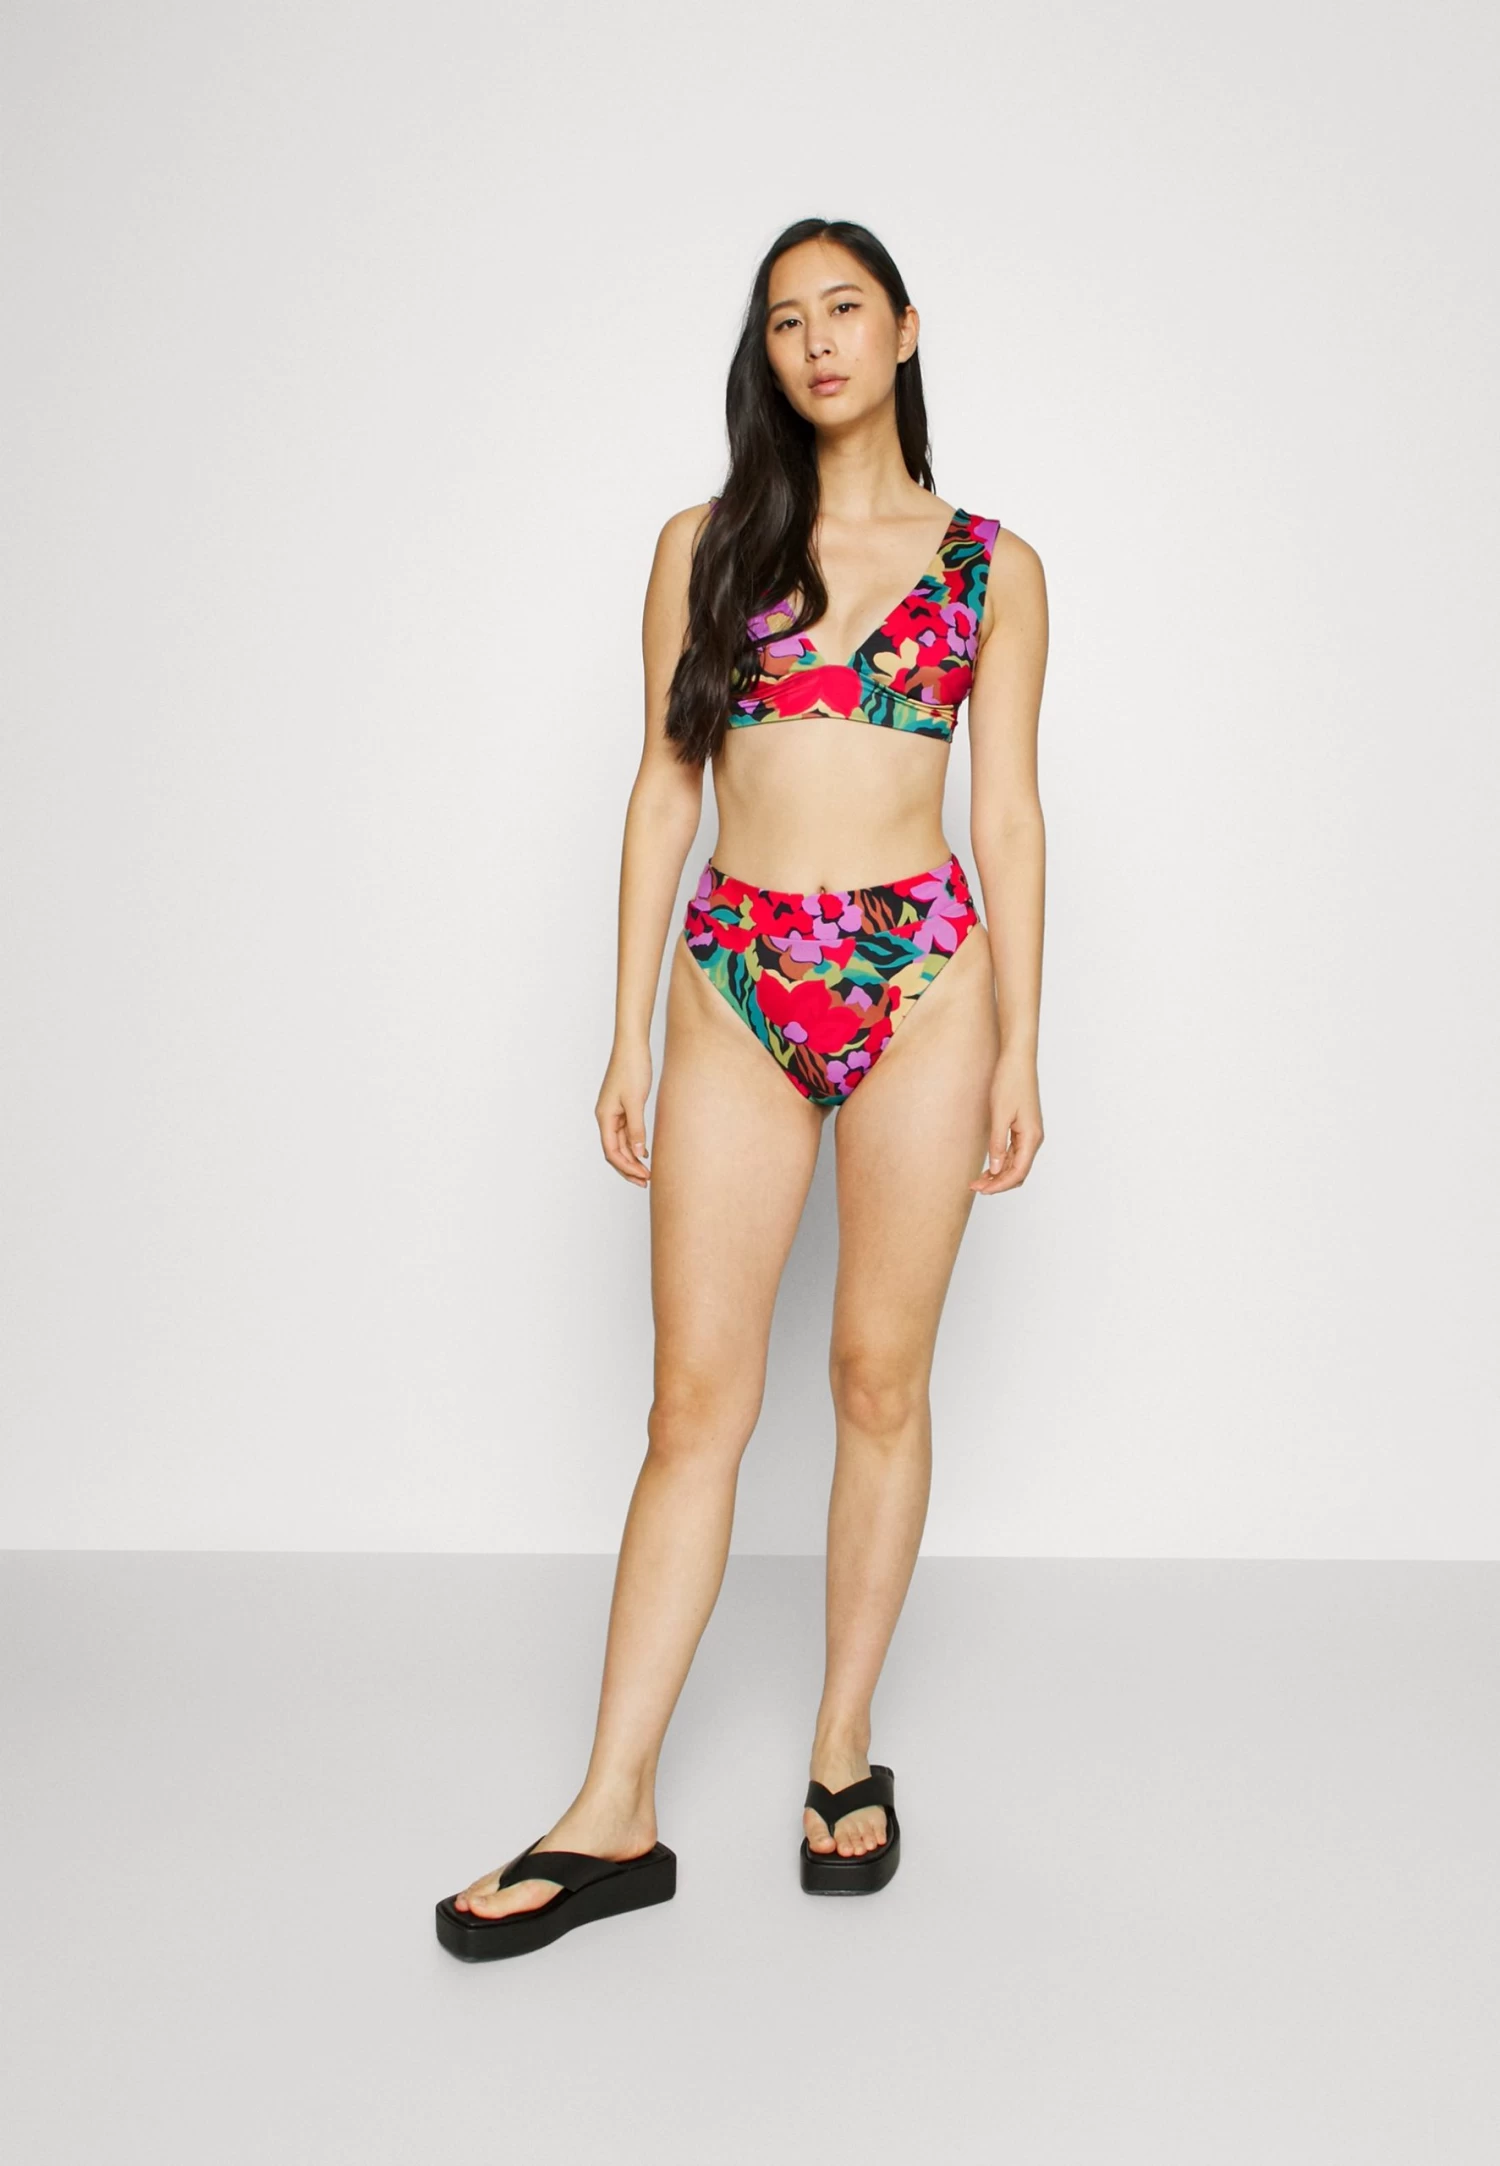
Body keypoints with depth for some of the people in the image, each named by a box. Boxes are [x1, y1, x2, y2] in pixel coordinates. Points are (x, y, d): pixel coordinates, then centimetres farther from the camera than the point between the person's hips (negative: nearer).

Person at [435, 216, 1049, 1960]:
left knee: (881, 1380, 5)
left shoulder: (991, 564, 9)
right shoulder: (706, 546, 11)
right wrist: (629, 1033, 4)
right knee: (697, 1398, 0)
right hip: (737, 982, 1)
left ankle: (844, 1756, 21)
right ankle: (613, 1819, 7)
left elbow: (1011, 812, 6)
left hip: (920, 977, 0)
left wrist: (1018, 1045, 0)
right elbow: (663, 791, 8)